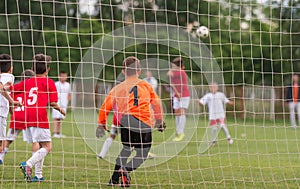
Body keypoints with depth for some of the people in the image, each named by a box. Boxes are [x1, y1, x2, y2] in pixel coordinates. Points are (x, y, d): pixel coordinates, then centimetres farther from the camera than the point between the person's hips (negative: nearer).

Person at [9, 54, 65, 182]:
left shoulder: (27, 82, 16)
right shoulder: (49, 82, 2)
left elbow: (9, 89, 17)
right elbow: (52, 103, -4)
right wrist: (61, 110, 13)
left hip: (27, 117, 6)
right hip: (40, 117, -6)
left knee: (37, 146, 14)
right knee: (47, 147, -7)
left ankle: (38, 175, 8)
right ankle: (28, 164, -27)